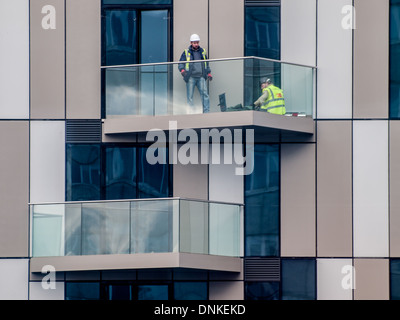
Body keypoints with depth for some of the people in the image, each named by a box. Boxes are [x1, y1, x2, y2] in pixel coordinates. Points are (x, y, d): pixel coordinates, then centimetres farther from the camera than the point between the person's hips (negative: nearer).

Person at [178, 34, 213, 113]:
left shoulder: (202, 52, 18)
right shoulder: (186, 52, 9)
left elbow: (206, 64, 27)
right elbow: (180, 64, 6)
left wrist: (209, 73, 15)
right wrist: (182, 70, -15)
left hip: (201, 77, 2)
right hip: (191, 77, -2)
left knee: (204, 93, -12)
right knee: (190, 97, -3)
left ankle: (206, 111, -13)